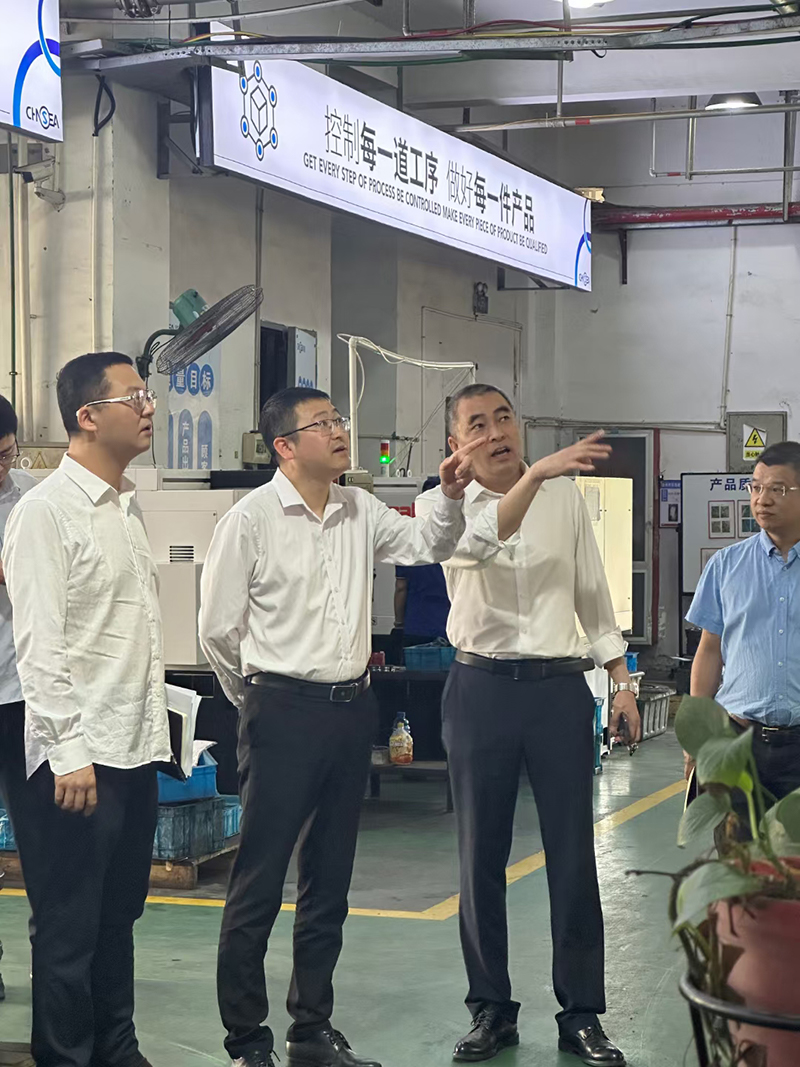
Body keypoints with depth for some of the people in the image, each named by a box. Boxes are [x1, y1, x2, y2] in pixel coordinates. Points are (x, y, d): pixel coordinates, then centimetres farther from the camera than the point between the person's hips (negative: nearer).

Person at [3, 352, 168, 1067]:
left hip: (137, 748, 8)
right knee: (70, 928, 1)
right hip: (80, 754, -8)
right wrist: (69, 752, -19)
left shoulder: (128, 507, 14)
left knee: (118, 917, 16)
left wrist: (152, 731, 16)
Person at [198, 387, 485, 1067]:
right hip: (282, 712, -6)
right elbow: (219, 628, -3)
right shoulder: (252, 519, -8)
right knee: (260, 882, -3)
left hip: (351, 706, 6)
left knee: (330, 880, 12)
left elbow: (427, 547, 12)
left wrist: (452, 497, -6)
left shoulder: (360, 513, 10)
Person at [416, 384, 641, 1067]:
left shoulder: (566, 497, 6)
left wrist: (623, 682, 10)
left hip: (559, 684, 1)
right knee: (481, 856, 6)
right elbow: (479, 539, -25)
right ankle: (492, 1010, 19)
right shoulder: (442, 504, -1)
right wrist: (535, 475, -40)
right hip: (482, 686, 0)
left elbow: (593, 591, 12)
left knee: (573, 856, 1)